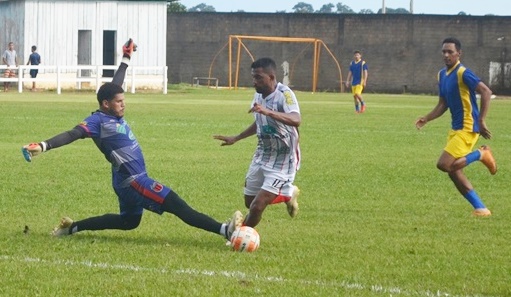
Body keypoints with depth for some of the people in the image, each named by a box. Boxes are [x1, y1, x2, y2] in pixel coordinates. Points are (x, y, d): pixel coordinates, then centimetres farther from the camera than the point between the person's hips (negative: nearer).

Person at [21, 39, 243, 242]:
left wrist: (126, 58, 32)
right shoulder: (98, 121, -16)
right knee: (179, 207, -15)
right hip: (132, 181, -11)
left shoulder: (114, 115, 8)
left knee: (128, 222, 28)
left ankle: (72, 227, 31)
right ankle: (224, 230, -20)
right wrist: (44, 146, -40)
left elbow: (115, 85, 22)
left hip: (133, 180, 11)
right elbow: (73, 134, -27)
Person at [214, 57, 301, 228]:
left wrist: (268, 111, -58)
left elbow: (296, 120, -45)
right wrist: (235, 139, 23)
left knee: (257, 206, -12)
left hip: (282, 161, -8)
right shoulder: (259, 95, 0)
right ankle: (287, 193, 39)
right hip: (262, 156, 8)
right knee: (250, 202, 15)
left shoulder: (284, 95, -24)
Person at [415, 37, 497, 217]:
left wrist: (481, 121, -26)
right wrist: (426, 119, 4)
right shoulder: (442, 75, 11)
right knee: (454, 172, 5)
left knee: (444, 165, -18)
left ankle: (481, 154, 0)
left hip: (467, 128, -9)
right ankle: (480, 208, 10)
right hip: (455, 128, 9)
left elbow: (486, 92, -23)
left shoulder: (463, 73, -15)